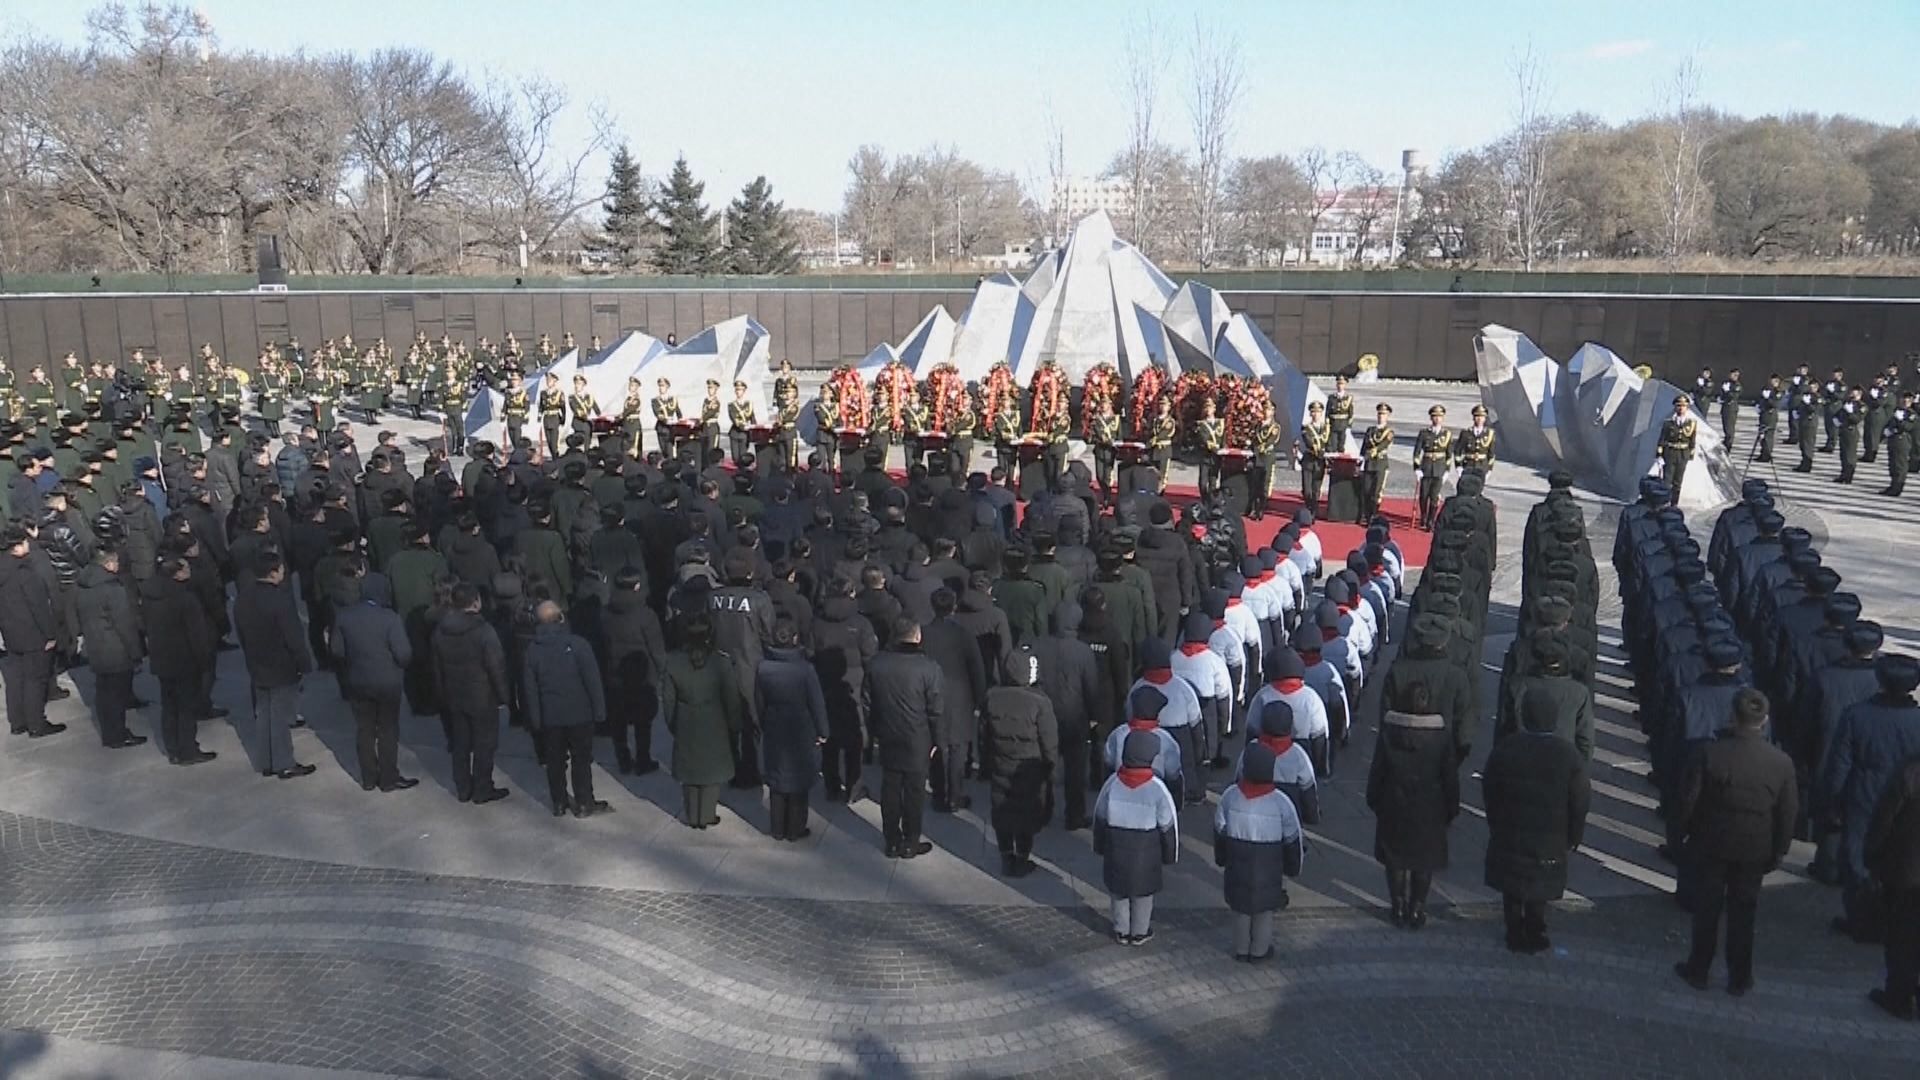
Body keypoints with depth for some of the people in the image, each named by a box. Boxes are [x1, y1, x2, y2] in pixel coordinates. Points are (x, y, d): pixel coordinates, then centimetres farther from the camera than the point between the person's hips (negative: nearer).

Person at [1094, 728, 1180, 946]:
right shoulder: (1157, 789, -21)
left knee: (1118, 889, 19)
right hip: (1146, 852, -2)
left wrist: (1100, 846, 14)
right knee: (1143, 890, 17)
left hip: (1116, 848, 2)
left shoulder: (1112, 783, -15)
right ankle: (1140, 932, 30)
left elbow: (1100, 817, -1)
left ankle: (1121, 931, 31)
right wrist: (1170, 853, 6)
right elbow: (1168, 825, -10)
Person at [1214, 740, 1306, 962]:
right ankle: (1259, 950, 30)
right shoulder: (1281, 801, -20)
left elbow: (1219, 830, -1)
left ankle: (1241, 950, 31)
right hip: (1269, 869, -2)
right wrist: (1292, 867, 9)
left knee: (1240, 907, 18)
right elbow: (1292, 838, -8)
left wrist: (1221, 859, 16)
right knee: (1265, 909, 17)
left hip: (1238, 864, 2)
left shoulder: (1230, 796, -16)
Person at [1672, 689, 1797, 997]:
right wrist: (1778, 850, 10)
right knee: (1742, 913, 14)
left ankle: (1698, 971, 26)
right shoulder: (1782, 763, -13)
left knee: (1707, 909, 13)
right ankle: (1739, 978, 25)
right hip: (1754, 851, 1)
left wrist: (1684, 833, 5)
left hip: (1711, 845, -1)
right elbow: (1788, 814, -4)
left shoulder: (1709, 754, -20)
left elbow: (1687, 800, -13)